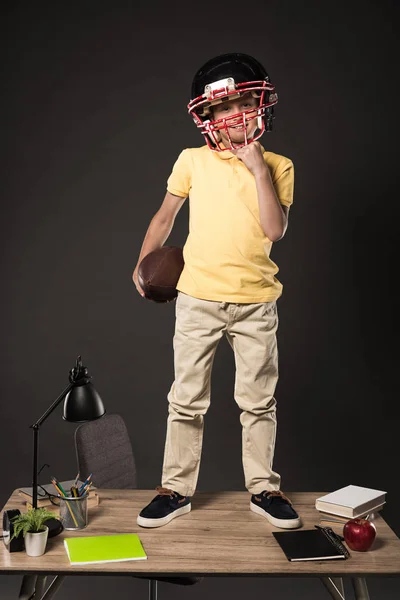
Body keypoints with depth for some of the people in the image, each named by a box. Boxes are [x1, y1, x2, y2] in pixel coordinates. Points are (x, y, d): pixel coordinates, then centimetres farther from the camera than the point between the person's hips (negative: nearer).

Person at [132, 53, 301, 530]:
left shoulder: (277, 166, 2)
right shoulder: (192, 161, 3)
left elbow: (275, 230, -11)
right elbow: (165, 215, 14)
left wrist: (258, 168, -12)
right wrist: (142, 265, 12)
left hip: (256, 302, 0)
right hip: (198, 298, 0)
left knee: (258, 401, 8)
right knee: (187, 400, 6)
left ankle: (263, 489, 23)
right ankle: (176, 489, 20)